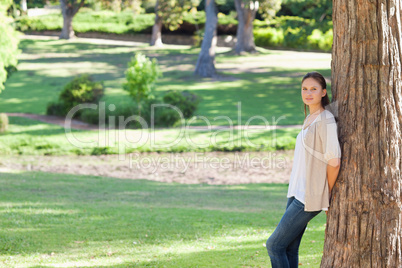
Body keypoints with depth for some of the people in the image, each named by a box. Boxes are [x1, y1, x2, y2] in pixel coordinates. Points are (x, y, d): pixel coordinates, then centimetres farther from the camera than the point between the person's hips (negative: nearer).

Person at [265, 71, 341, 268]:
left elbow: (334, 162, -18)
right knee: (289, 250, 9)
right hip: (297, 193, 9)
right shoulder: (310, 119, 14)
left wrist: (327, 193, -6)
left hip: (310, 197, -9)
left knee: (274, 245, -6)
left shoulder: (326, 120, -14)